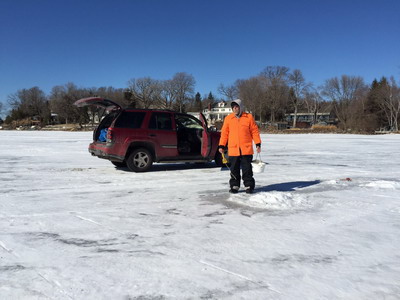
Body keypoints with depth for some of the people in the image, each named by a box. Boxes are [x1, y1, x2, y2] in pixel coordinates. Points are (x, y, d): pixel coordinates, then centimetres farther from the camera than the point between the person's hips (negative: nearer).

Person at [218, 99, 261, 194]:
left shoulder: (249, 117, 2)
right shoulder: (228, 118, 6)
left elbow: (254, 131, 3)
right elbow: (224, 133, 8)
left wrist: (258, 144, -1)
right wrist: (222, 145, 3)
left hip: (246, 149, -2)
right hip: (233, 149, 2)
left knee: (247, 168, 4)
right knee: (234, 169, 8)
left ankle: (249, 185, 14)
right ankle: (234, 186, 19)